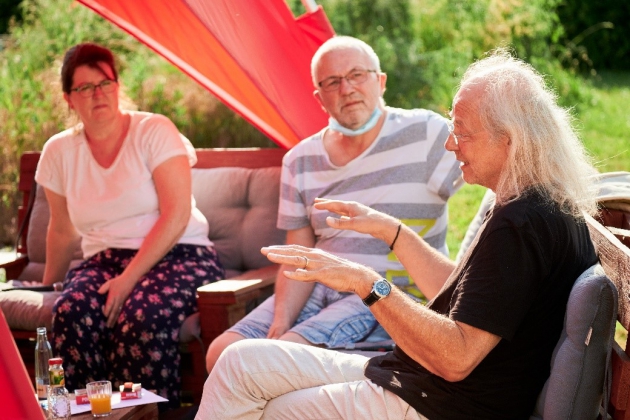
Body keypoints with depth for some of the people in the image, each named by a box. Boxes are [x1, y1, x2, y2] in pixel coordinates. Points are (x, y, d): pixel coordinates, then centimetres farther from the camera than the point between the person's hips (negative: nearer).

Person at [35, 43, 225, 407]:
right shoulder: (59, 152, 7)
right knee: (72, 313, -30)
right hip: (104, 259, 4)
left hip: (179, 254, -3)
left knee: (144, 315, -36)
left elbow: (176, 214, -14)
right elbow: (63, 232, 19)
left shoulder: (154, 131, -5)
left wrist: (129, 278, -21)